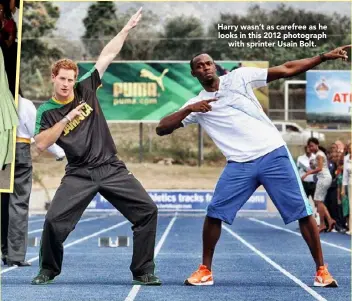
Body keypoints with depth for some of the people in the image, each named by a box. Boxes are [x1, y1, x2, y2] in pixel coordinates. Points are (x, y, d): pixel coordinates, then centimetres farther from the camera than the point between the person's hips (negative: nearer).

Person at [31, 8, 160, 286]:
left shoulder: (86, 89, 6)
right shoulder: (47, 111, 2)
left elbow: (107, 57, 7)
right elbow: (41, 144, -13)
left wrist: (127, 29, 4)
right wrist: (66, 119, -20)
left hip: (112, 169, 2)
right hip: (79, 175, -2)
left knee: (147, 211, -8)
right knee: (54, 220, -15)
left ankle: (143, 272, 2)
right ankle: (48, 270, 11)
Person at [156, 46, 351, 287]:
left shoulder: (239, 77, 4)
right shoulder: (196, 105, 8)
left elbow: (286, 70, 3)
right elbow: (161, 129, 2)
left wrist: (324, 56, -2)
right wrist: (189, 110, -11)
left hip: (273, 153, -1)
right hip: (239, 165, 1)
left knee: (302, 211, -3)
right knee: (215, 213, -8)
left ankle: (322, 270, 9)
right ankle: (205, 270, 9)